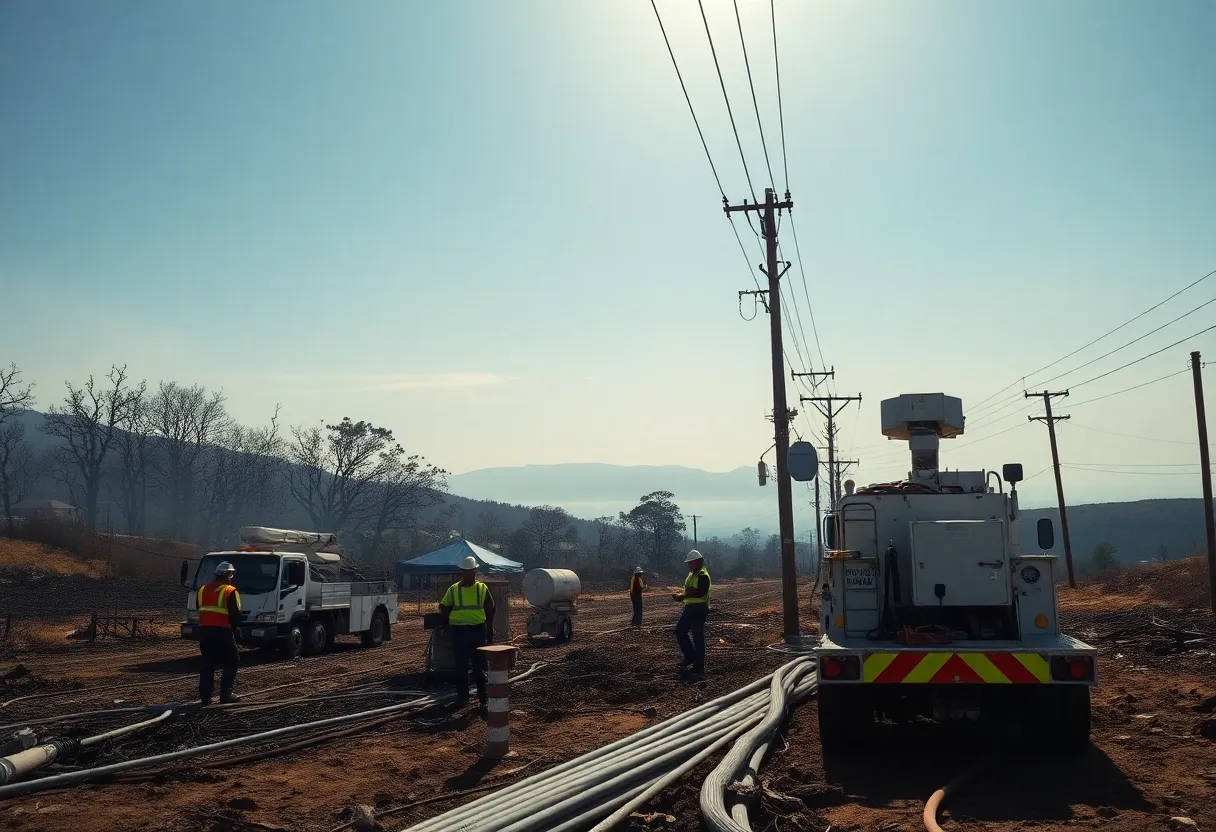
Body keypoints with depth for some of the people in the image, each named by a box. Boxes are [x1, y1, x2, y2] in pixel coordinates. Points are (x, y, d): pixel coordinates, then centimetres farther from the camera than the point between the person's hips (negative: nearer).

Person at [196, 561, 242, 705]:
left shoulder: (202, 590, 12)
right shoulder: (230, 592, -9)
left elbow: (199, 610, 16)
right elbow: (236, 615, -11)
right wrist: (235, 627, 4)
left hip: (204, 630, 6)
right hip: (223, 632, -6)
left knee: (207, 664, 14)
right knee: (231, 663, 4)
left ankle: (205, 696, 12)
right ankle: (225, 695, -1)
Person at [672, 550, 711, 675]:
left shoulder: (703, 575, -16)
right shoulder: (692, 574, 16)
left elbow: (700, 592, -28)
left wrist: (683, 596, -28)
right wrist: (680, 595, 6)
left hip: (699, 608, -10)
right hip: (690, 607, 10)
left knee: (697, 637, -4)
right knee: (680, 630, 12)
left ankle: (699, 666, 4)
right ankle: (690, 656, 24)